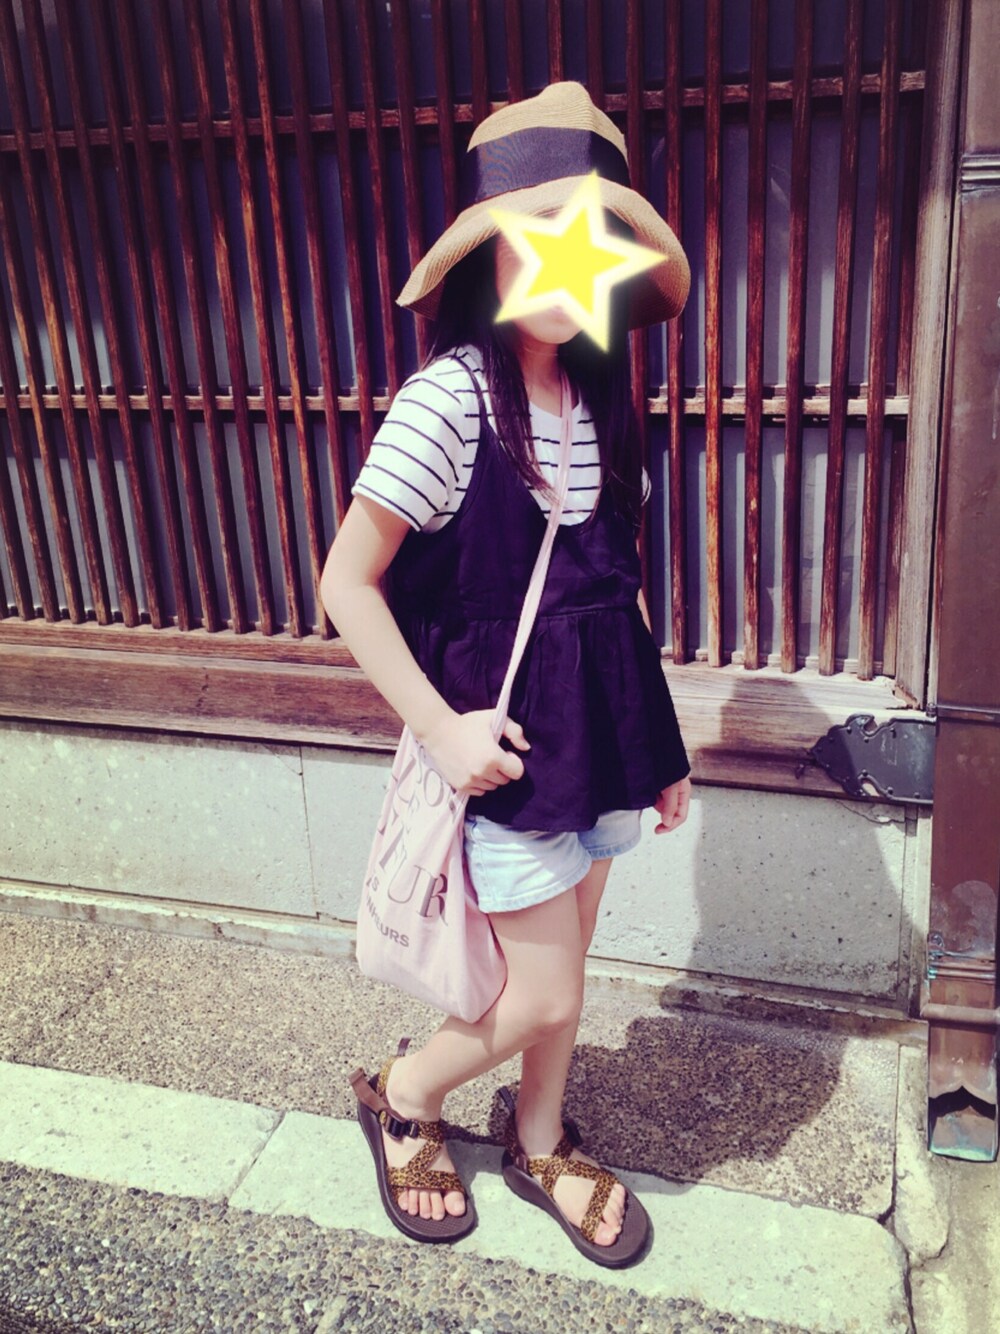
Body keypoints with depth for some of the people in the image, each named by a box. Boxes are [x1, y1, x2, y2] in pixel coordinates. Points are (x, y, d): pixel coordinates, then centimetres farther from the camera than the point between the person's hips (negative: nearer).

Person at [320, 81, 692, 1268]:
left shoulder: (600, 398, 2)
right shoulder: (448, 400, -17)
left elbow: (621, 583, 9)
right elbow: (347, 583, -14)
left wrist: (658, 742, 12)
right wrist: (441, 728, -17)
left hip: (600, 723, 6)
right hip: (503, 738, -6)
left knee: (562, 963, 19)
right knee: (544, 995, 4)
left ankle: (540, 1144, 44)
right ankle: (404, 1098, 33)